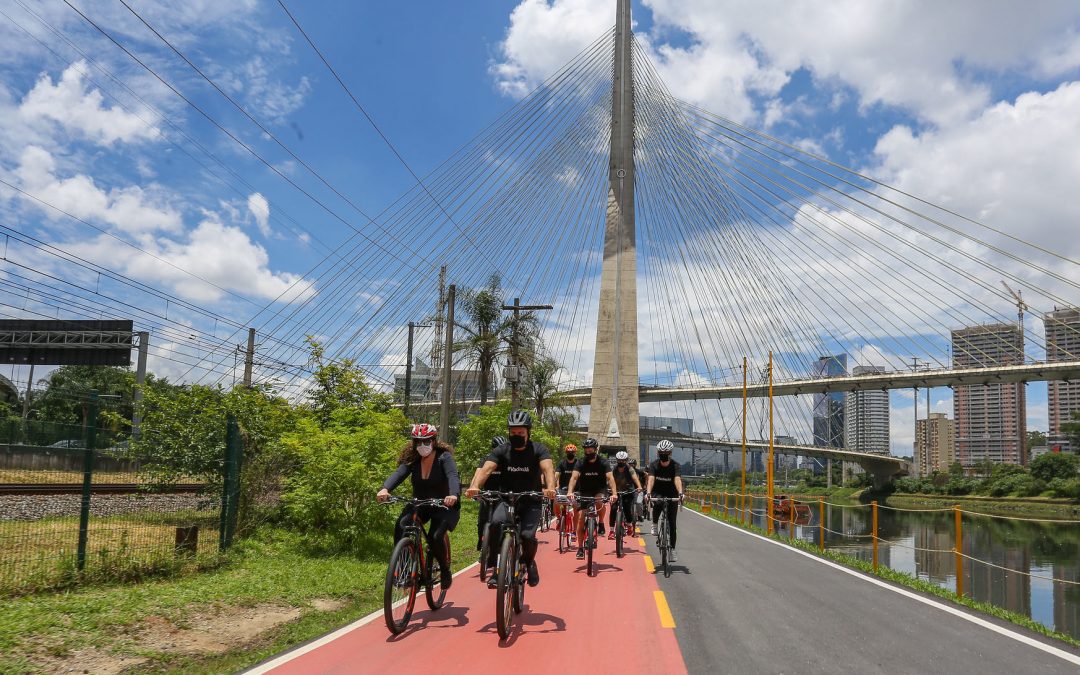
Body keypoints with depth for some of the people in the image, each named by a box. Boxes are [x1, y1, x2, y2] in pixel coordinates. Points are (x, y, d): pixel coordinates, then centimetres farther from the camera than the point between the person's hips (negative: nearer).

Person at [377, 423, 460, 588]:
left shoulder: (444, 457, -14)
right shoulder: (412, 460, -5)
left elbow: (453, 476, -32)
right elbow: (398, 474, -22)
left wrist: (453, 495, -54)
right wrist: (385, 489, -45)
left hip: (443, 506, -3)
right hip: (419, 505, 3)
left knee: (435, 537, -26)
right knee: (401, 527, -26)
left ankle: (446, 570, 3)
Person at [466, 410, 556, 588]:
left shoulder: (538, 450, -8)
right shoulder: (501, 451, -5)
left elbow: (547, 468, -26)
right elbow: (486, 469, -20)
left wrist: (550, 488, -49)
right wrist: (474, 486, -42)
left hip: (531, 502, -1)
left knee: (527, 536, -22)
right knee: (496, 522, -30)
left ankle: (529, 562, 13)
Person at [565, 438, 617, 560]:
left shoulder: (603, 463, -14)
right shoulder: (581, 462, -11)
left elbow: (610, 478, -26)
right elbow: (574, 477, -24)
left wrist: (614, 493, -43)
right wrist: (570, 492, -42)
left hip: (599, 491, -1)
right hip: (584, 492, 1)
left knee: (600, 501, -35)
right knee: (581, 517, -10)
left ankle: (601, 524, -9)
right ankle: (580, 548, 0)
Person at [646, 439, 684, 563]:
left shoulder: (675, 465, -17)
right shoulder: (654, 465, -14)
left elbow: (677, 480, -33)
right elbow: (651, 479, -28)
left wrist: (680, 493, -51)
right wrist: (648, 493, -46)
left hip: (671, 494, 0)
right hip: (657, 492, 0)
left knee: (672, 523, -4)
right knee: (658, 503, -36)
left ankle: (672, 550, 6)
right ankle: (654, 524, -11)